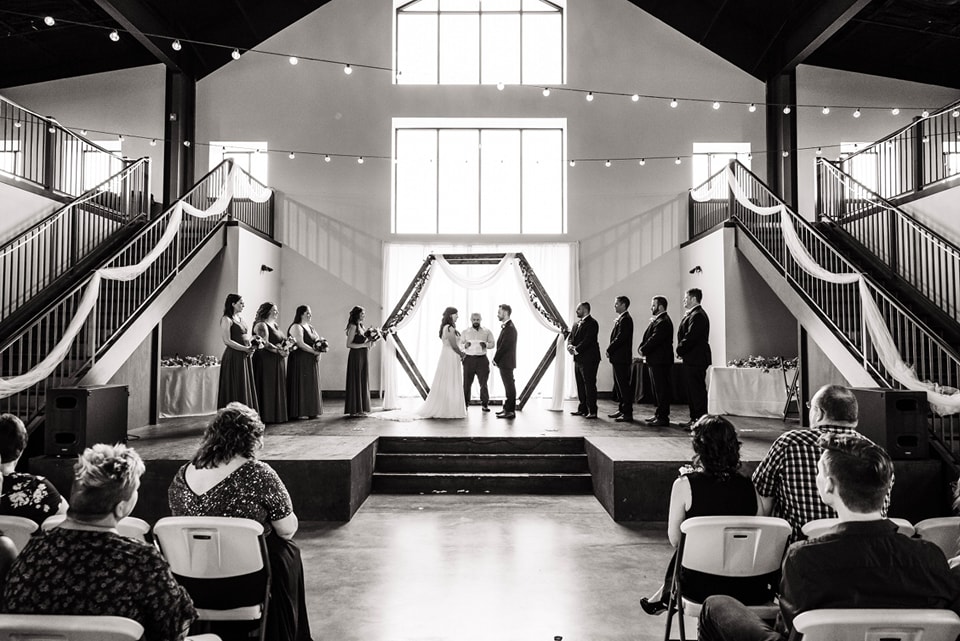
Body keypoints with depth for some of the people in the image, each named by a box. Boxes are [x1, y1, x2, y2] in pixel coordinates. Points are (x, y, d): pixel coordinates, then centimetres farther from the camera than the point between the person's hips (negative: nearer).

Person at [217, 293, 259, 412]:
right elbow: (227, 341, -15)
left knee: (246, 387, 8)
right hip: (234, 357, -8)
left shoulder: (240, 319, 16)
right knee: (235, 388, -4)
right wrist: (245, 349, -17)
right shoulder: (226, 319, -7)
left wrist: (251, 345, 1)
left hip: (245, 357, 8)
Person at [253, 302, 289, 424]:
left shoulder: (275, 325, 17)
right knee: (267, 389, -5)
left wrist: (285, 347, 1)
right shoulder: (261, 325, -10)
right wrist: (278, 350, -17)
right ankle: (267, 416, -1)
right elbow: (265, 343, -19)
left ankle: (277, 415, 16)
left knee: (277, 389, 10)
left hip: (277, 362, 9)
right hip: (266, 361, -9)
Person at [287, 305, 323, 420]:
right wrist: (314, 351, -17)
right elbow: (300, 343, -20)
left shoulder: (310, 327, 18)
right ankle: (300, 412, -2)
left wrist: (320, 346, -1)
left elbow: (316, 341, 21)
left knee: (312, 386, 9)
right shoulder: (296, 327, -9)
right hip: (301, 360, -9)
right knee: (302, 385, -6)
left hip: (312, 361, 9)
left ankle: (311, 411, 14)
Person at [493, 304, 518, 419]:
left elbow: (504, 346, -20)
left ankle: (510, 411, 0)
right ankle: (507, 408, 23)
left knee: (509, 386, -4)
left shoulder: (509, 328, -18)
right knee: (508, 386, 15)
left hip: (506, 362, -10)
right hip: (504, 362, 10)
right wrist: (497, 360, 8)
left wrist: (495, 359, -12)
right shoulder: (506, 326, 13)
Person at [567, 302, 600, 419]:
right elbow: (570, 337, 15)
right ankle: (583, 409, 20)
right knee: (580, 385, 12)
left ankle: (592, 411, -3)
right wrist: (570, 345, -6)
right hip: (578, 359, 9)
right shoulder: (576, 324, 18)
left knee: (589, 385, -7)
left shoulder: (592, 323, -10)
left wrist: (576, 350, -18)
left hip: (588, 359, -9)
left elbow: (587, 340, -18)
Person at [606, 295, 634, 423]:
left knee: (624, 385, -7)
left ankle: (628, 413, -4)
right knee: (619, 385, 16)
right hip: (618, 357, 10)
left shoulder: (625, 319, -14)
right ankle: (622, 409, 25)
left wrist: (609, 350, -12)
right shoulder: (621, 319, 16)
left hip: (621, 358, -10)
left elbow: (620, 338, -21)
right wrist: (610, 350, 6)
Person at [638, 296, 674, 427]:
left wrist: (643, 350, -11)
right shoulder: (656, 320, 17)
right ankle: (658, 414, 24)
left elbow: (654, 339, -21)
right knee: (657, 389, 16)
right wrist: (642, 348, 1)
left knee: (661, 389, -6)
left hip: (660, 361, -10)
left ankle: (663, 418, -2)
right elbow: (648, 337, 16)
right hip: (655, 360, 10)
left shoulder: (663, 322, -16)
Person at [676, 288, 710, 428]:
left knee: (697, 390, -6)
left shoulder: (697, 316, -17)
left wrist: (680, 350, -10)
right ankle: (694, 418, 22)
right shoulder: (692, 314, 17)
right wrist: (681, 350, 8)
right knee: (691, 389, 15)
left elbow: (690, 337, -22)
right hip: (692, 359, 11)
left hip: (695, 359, -11)